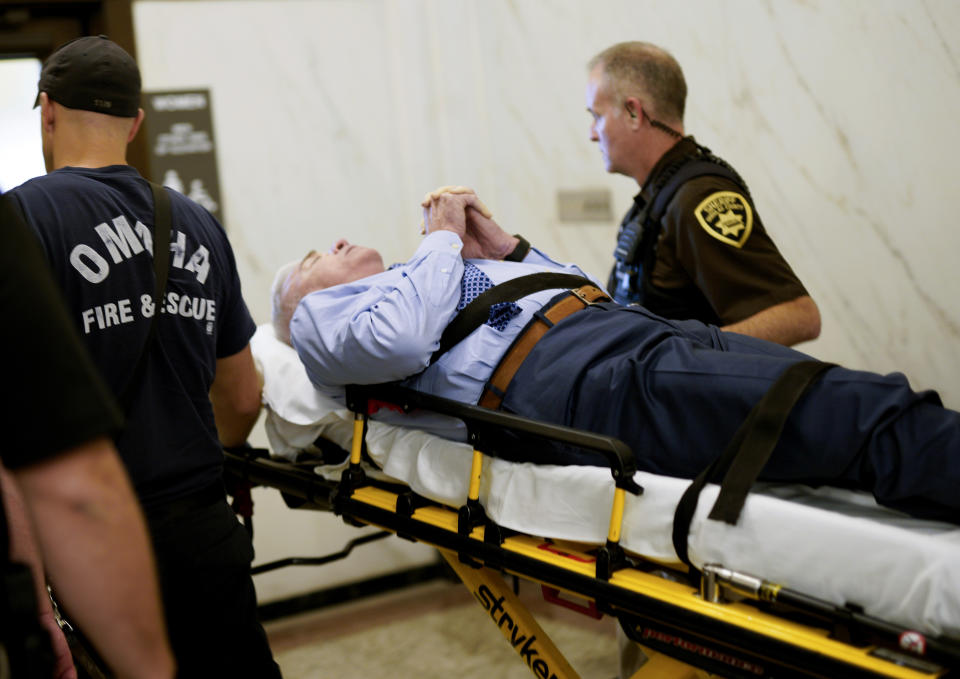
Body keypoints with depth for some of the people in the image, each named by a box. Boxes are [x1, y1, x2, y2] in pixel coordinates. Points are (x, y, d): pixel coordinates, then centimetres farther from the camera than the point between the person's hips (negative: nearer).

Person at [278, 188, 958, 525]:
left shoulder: (417, 279, 40)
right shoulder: (320, 318, 20)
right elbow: (396, 340, -7)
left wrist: (508, 249, 23)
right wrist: (444, 240, 8)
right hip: (575, 380, -8)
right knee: (862, 415, -26)